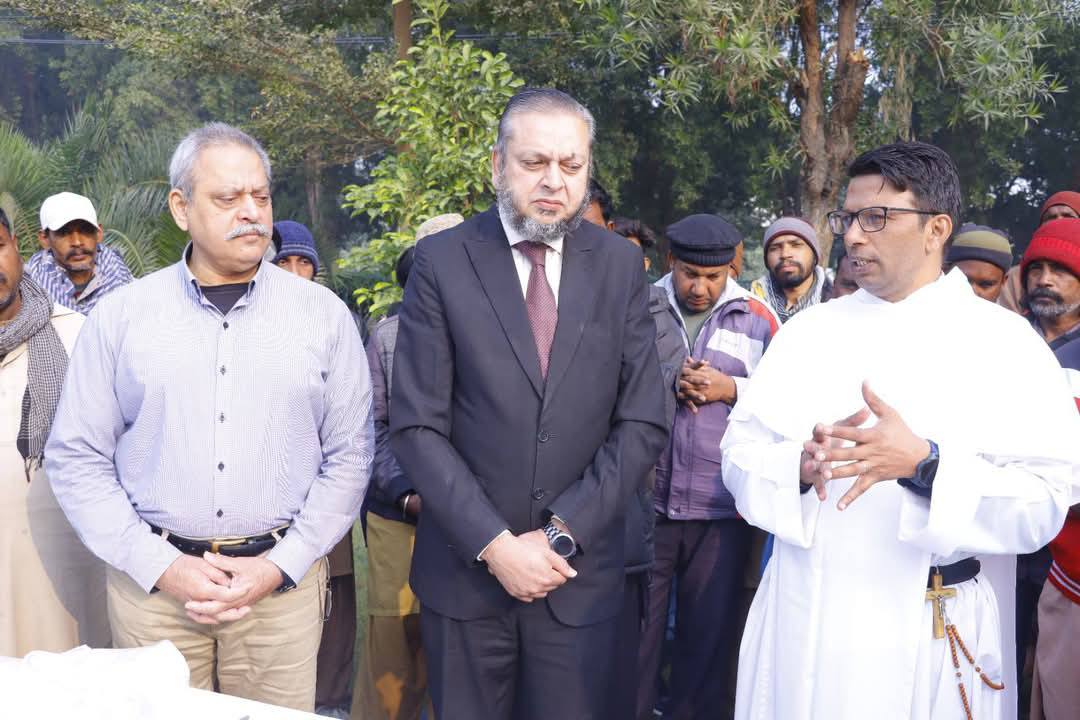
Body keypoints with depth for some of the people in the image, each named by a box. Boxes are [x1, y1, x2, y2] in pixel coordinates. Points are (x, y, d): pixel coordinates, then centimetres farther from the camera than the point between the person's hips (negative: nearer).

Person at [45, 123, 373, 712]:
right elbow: (76, 459, 1)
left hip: (282, 584, 0)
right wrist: (161, 566, -7)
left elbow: (348, 458, 1)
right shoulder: (120, 315, 0)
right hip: (151, 580, 0)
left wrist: (279, 566, -7)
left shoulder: (323, 315, 1)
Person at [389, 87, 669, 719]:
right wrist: (495, 545, -14)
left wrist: (561, 534, -11)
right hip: (466, 572, -1)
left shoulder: (621, 264, 1)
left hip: (580, 575, 1)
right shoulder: (443, 261, -5)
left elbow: (643, 425, -3)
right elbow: (417, 427, -8)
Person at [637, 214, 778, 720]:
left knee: (709, 627, 9)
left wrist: (730, 388, -11)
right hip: (645, 499, 0)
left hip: (722, 506, 0)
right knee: (634, 622, 8)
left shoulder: (758, 319, 5)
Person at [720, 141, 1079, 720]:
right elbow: (739, 453, 1)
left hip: (935, 634, -2)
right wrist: (799, 465, -20)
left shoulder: (1004, 343, -4)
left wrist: (922, 463, -27)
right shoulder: (809, 330, 6)